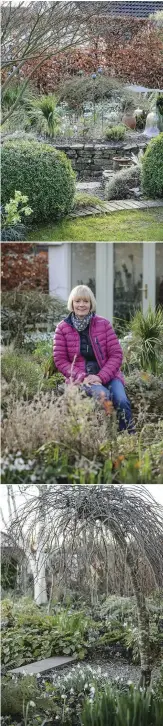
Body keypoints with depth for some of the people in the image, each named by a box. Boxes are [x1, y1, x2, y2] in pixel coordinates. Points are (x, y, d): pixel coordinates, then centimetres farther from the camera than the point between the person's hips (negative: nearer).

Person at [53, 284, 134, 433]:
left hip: (106, 374, 2)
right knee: (102, 395, -34)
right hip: (81, 377, -2)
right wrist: (82, 377, -14)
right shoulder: (63, 328, 3)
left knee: (122, 401, -28)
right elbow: (60, 360, 1)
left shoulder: (103, 324, 5)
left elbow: (116, 354, 1)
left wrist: (101, 376, -14)